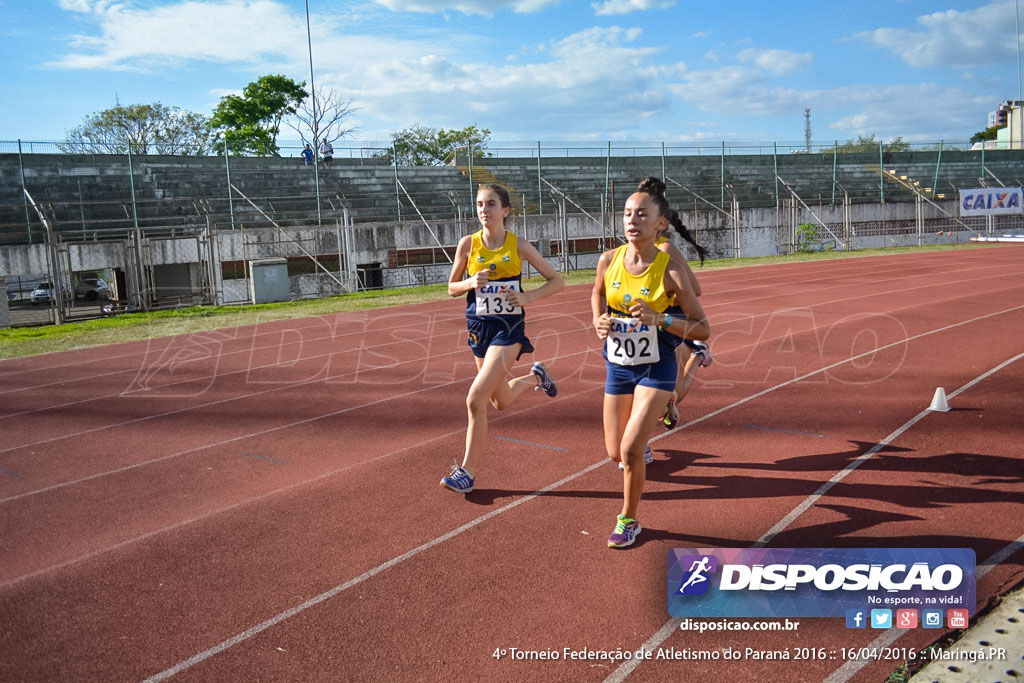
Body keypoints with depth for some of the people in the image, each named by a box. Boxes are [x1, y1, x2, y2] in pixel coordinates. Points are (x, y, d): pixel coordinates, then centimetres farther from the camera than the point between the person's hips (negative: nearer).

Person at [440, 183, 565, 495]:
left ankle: (467, 470, 2)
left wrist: (528, 296, -16)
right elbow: (452, 287, 8)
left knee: (475, 400, -16)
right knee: (501, 401, 19)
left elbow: (557, 280, 1)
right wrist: (471, 283, -13)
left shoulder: (519, 246, -7)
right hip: (479, 326, 4)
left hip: (509, 328, -4)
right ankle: (535, 376, 51)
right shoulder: (468, 244, -2)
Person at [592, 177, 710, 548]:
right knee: (615, 453, 10)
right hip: (618, 366, 4)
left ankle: (628, 520, 12)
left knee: (630, 449, -14)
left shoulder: (670, 270, -18)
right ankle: (642, 440, 49)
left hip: (656, 368, -4)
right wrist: (598, 322, -3)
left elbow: (703, 328, -14)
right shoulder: (609, 260, -7)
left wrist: (660, 319, -28)